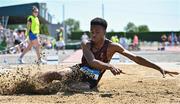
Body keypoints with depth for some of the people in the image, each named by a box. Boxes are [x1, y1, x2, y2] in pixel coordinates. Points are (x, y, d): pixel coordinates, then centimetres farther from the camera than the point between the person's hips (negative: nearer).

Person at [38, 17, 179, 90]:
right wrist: (109, 66, -41)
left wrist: (159, 68, -13)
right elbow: (91, 62, -21)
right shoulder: (86, 44, -2)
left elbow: (136, 58, -7)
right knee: (57, 74, -30)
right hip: (79, 71, 2)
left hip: (90, 81, -2)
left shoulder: (112, 46, -5)